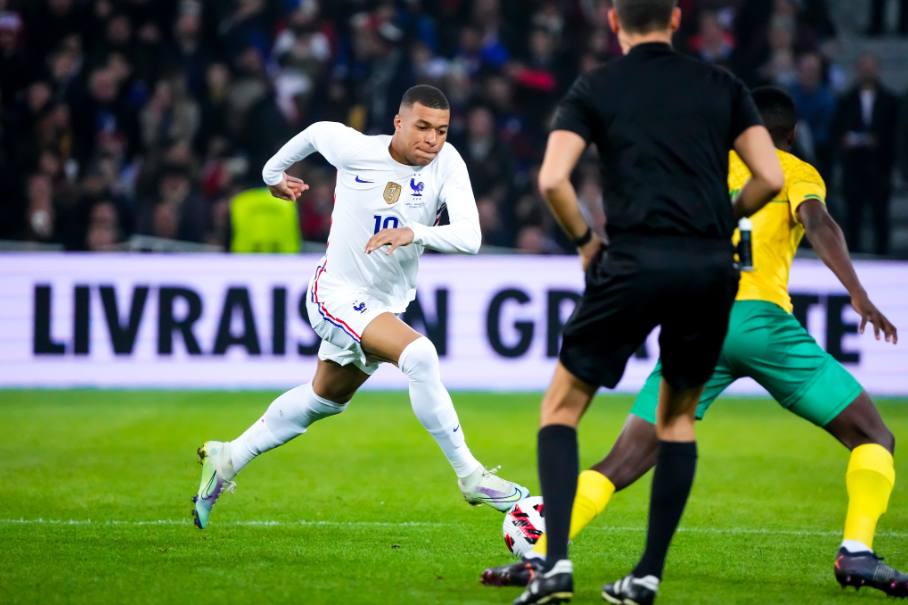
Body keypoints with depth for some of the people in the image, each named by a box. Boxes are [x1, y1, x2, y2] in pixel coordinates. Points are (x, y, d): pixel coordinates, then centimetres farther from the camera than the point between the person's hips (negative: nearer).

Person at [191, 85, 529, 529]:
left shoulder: (446, 164, -15)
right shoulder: (355, 150, -18)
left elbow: (469, 236, -26)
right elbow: (316, 132, 6)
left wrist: (414, 233, -43)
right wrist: (274, 171, 22)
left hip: (387, 305, 6)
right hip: (337, 295, -6)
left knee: (324, 400, 25)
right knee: (419, 354, -30)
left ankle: (227, 459, 45)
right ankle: (470, 477, -24)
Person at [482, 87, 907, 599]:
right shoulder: (799, 173, 15)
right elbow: (818, 222, -6)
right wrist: (859, 296, -17)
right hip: (759, 316, -3)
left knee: (624, 462, 6)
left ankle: (540, 558, -8)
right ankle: (857, 553, -11)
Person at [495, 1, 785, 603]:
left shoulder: (595, 88, 7)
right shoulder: (723, 85, 13)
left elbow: (553, 178, -5)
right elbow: (771, 177, 5)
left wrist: (585, 240, 10)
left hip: (636, 262, -2)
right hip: (713, 268, 2)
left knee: (563, 406, 10)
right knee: (678, 417, 20)